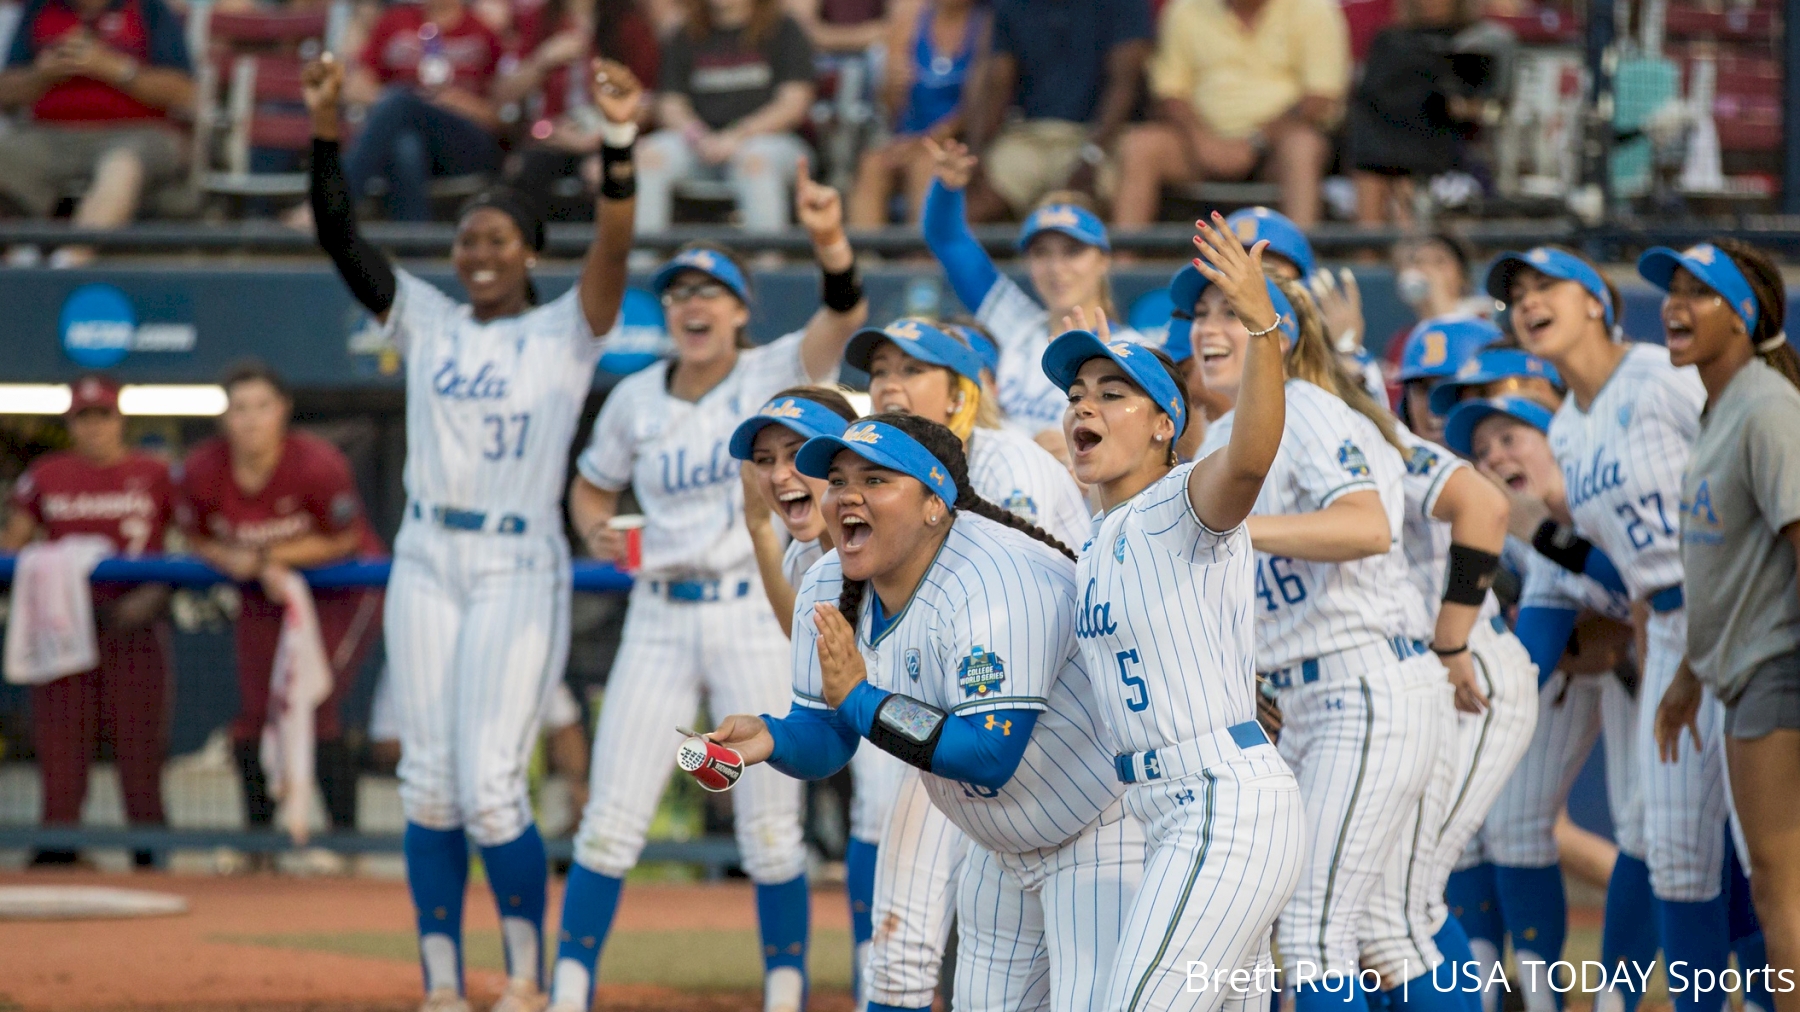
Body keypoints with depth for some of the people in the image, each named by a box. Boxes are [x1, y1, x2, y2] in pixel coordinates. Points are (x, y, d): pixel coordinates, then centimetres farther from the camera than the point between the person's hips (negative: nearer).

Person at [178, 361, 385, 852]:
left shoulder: (318, 464, -30)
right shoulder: (202, 470, -19)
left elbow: (344, 540, -17)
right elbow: (197, 539, -2)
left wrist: (267, 556, -22)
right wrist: (246, 564, -21)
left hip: (343, 589, -5)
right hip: (263, 591, 5)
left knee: (316, 708, -15)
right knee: (254, 713, 5)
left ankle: (344, 835, -7)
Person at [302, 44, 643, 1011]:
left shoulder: (566, 331, 1)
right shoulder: (425, 320, 10)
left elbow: (613, 248, -15)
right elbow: (339, 237, 1)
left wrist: (619, 139, -31)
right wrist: (325, 128, -14)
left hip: (521, 572, -4)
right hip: (425, 563, 4)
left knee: (491, 788, -10)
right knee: (430, 785, 3)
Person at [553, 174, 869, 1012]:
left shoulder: (776, 376, -4)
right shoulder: (635, 400, 6)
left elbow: (844, 315, -22)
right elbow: (592, 484, 20)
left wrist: (831, 242, -42)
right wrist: (596, 530, -3)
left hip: (756, 613, -3)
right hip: (659, 619, 3)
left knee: (769, 828, -1)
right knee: (610, 817, -2)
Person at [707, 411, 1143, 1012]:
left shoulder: (993, 584, -31)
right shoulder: (830, 590, -5)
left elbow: (991, 758, -36)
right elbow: (826, 737, 1)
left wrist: (858, 698, -33)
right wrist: (771, 739, -22)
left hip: (1109, 829, -9)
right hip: (1005, 846, 9)